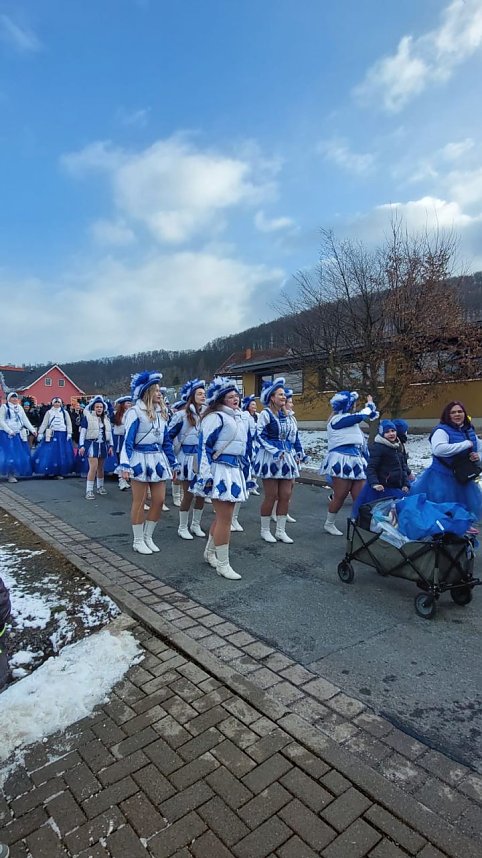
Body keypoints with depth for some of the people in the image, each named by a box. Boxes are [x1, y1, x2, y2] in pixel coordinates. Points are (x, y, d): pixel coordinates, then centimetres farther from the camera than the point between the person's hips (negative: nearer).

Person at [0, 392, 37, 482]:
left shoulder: (19, 408, 12)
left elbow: (25, 420, 12)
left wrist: (32, 429, 2)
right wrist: (9, 431, -18)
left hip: (19, 434, 5)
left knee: (19, 454, 2)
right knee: (9, 454, -9)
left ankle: (13, 473, 14)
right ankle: (10, 475, -1)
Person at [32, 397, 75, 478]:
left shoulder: (65, 412, 6)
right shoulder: (49, 412, 7)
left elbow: (69, 424, 5)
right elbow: (44, 423, 5)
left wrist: (69, 434, -4)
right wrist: (40, 433, -1)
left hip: (62, 436, 0)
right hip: (51, 435, 0)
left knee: (62, 454, 1)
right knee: (49, 453, -3)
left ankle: (60, 472, 7)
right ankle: (49, 471, 8)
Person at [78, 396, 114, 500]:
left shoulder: (106, 419, 12)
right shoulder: (87, 417, -3)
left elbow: (109, 433, 16)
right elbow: (82, 432, -5)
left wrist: (110, 445, 10)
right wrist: (81, 445, -11)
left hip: (103, 445, 5)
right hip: (92, 444, -5)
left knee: (101, 467, 13)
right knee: (93, 467, -15)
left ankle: (100, 487, 29)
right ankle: (89, 490, -9)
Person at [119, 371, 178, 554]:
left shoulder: (161, 412, 11)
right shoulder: (135, 411, -9)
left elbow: (167, 440, 15)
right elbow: (128, 439, -12)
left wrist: (173, 463, 15)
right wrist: (125, 465, -20)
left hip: (158, 459, 7)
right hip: (141, 459, -6)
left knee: (159, 500, 6)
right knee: (139, 502, 4)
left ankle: (148, 537, 24)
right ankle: (138, 541, 18)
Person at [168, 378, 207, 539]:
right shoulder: (181, 414, -10)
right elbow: (169, 435, -6)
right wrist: (176, 451, -3)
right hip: (188, 457, -5)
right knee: (188, 494, 1)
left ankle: (196, 525, 26)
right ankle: (182, 527, 17)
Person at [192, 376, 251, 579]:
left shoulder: (241, 419, 16)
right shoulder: (216, 417, -11)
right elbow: (204, 446, -15)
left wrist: (245, 473, 21)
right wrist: (206, 475, -20)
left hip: (235, 471, 9)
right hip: (220, 471, -9)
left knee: (222, 516, 17)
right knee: (225, 519, -5)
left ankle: (210, 552, 34)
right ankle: (223, 564, 7)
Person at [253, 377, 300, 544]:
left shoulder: (285, 415, 13)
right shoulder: (265, 414, -7)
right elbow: (260, 437, -12)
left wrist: (292, 454, 16)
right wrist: (276, 452, -18)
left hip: (285, 457, 7)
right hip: (270, 457, -6)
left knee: (286, 496, 5)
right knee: (271, 496, -1)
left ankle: (280, 530, 17)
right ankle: (265, 530, 15)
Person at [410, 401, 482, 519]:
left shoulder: (469, 431, 7)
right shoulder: (442, 430, -16)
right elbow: (438, 449, -34)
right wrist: (466, 444, -26)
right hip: (442, 478, -7)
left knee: (470, 506, 18)